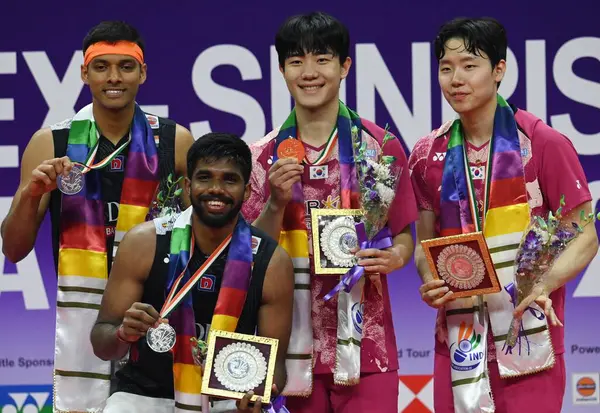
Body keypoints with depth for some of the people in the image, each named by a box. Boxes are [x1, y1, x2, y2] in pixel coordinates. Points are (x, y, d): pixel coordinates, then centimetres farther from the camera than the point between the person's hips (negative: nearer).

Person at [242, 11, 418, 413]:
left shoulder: (381, 146, 1)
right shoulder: (264, 156, 5)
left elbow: (404, 235, 7)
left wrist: (394, 257, -15)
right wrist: (277, 203, -13)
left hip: (364, 343, -1)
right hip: (298, 344, 2)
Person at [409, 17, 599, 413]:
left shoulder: (543, 143, -7)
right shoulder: (428, 155, 6)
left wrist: (544, 284, -20)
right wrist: (430, 282, -5)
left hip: (529, 337, -4)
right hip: (459, 337, 4)